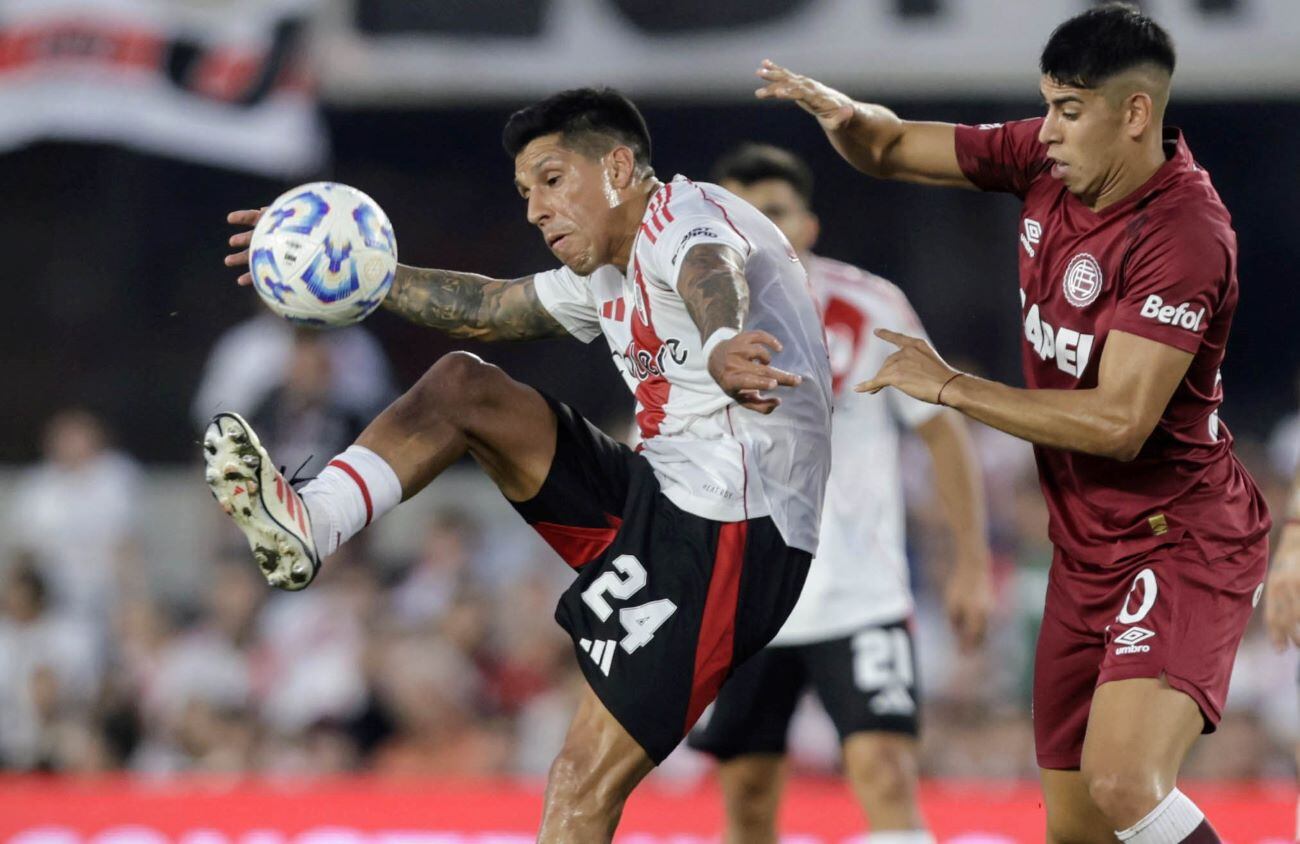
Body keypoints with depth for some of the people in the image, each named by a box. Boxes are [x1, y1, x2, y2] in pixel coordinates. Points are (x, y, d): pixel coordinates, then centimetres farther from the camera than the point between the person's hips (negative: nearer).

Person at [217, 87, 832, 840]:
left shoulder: (688, 216, -11)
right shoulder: (606, 275, 19)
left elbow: (712, 277, -36)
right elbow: (487, 308, 36)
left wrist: (719, 348, -60)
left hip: (731, 533, -9)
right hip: (659, 494, 9)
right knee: (459, 385, 9)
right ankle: (308, 524, -6)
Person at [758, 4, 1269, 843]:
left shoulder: (1185, 235, -23)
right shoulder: (1046, 161, 1)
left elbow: (1118, 423, -27)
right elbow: (893, 149, 11)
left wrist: (949, 386, -20)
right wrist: (844, 113, -13)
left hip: (1181, 545, -8)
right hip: (1087, 551, 8)